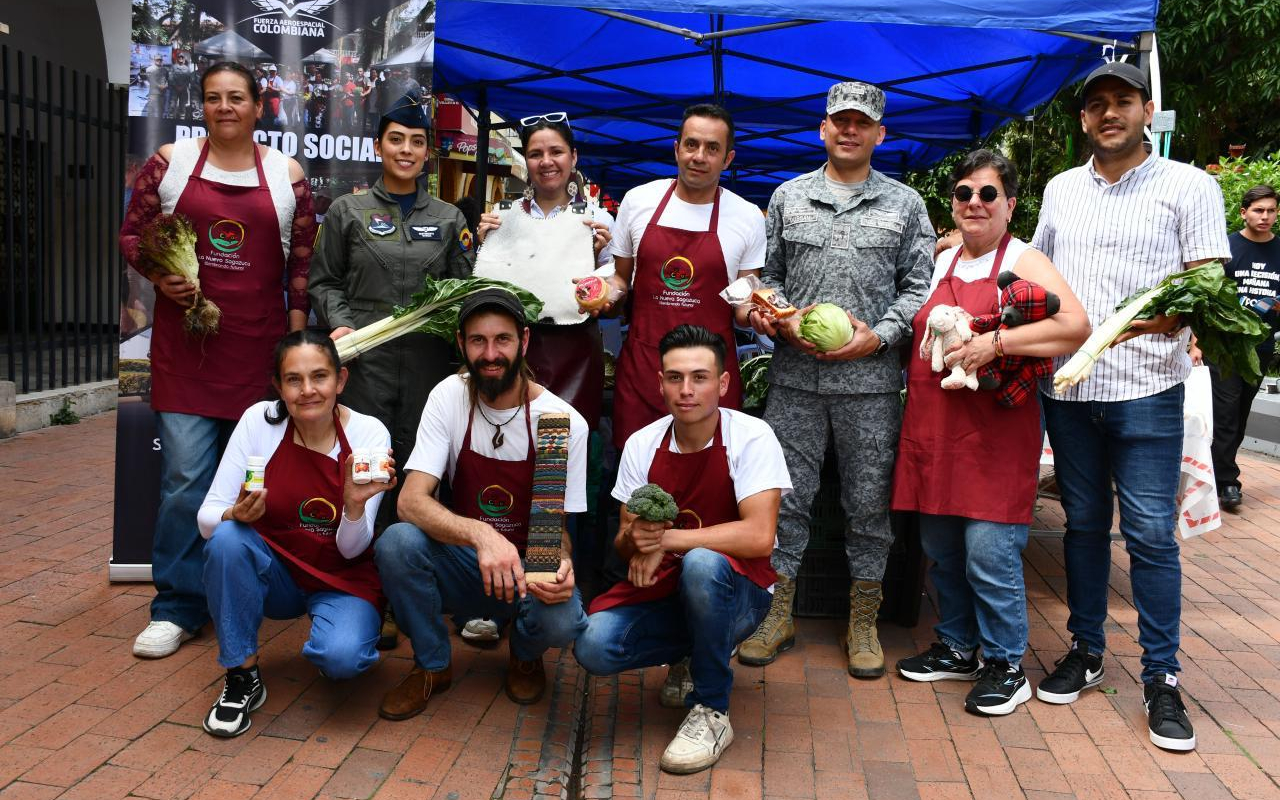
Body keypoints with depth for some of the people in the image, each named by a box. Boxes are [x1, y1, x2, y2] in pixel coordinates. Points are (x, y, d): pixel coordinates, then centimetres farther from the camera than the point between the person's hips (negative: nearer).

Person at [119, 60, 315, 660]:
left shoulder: (286, 175, 6)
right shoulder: (170, 161, 4)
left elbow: (303, 258, 8)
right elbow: (131, 232, 8)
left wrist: (297, 329, 1)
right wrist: (158, 276, -10)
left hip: (259, 342, 1)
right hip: (184, 341, -1)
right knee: (185, 476, -5)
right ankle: (178, 608, 7)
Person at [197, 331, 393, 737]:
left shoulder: (369, 433, -14)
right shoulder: (259, 420, -12)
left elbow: (351, 549, -13)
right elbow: (206, 518, -12)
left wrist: (355, 503, -33)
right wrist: (237, 515, -35)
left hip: (343, 577, -1)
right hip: (274, 573, 1)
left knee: (341, 657, -31)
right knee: (227, 539, -31)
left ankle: (347, 634, 9)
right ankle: (242, 677, -12)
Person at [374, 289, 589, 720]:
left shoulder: (566, 423, -13)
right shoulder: (449, 397, -10)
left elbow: (560, 528, -8)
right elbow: (411, 501, -21)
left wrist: (561, 565, -33)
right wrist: (482, 535, -40)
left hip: (531, 571, -1)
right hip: (463, 563, 1)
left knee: (562, 619, -34)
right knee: (397, 542, -29)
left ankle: (525, 654, 7)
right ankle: (432, 665, -1)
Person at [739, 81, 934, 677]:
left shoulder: (905, 205, 9)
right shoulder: (788, 197, 12)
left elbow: (919, 287, 6)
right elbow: (766, 275, 14)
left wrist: (878, 335, -8)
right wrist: (782, 320, -5)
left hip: (872, 378, 0)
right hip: (795, 375, 1)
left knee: (869, 504, 6)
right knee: (785, 496, 4)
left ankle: (862, 623, 21)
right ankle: (778, 616, 19)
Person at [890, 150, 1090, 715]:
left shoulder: (1023, 261, -3)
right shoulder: (941, 262, 16)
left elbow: (1077, 328, -16)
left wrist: (995, 342, -22)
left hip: (995, 431, -6)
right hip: (933, 428, 6)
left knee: (989, 553, -6)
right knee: (940, 550, 12)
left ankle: (1006, 666, 12)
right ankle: (956, 648, 30)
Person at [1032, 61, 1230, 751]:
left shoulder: (1188, 187, 0)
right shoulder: (1060, 189, 13)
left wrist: (1148, 320, -24)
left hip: (1147, 388, -4)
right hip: (1067, 385, 4)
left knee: (1151, 533, -2)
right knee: (1083, 524, 12)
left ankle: (1161, 677, 9)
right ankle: (1086, 651, 25)